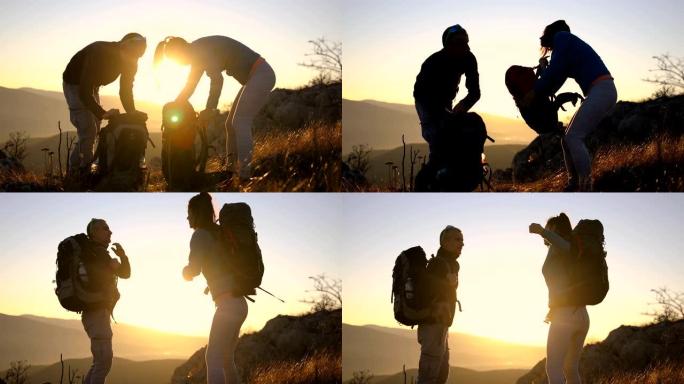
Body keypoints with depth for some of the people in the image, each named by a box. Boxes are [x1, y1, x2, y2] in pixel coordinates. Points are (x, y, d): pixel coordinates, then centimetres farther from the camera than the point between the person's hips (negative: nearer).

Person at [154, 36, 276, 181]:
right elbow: (189, 87, 23)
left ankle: (244, 173, -24)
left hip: (261, 75, -10)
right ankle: (231, 168, 13)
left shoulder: (201, 48, -16)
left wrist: (210, 109, -26)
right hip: (254, 77, 10)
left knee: (240, 122, -17)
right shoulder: (198, 55, 15)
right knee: (231, 124, 11)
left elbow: (217, 79, -28)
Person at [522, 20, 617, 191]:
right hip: (602, 92, 9)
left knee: (573, 137, -14)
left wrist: (534, 93, 3)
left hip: (601, 90, -9)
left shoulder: (561, 37, 1)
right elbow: (556, 81, 28)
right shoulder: (569, 50, 28)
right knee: (570, 137, 11)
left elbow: (554, 70, -5)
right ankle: (574, 184, 12)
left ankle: (585, 188, -18)